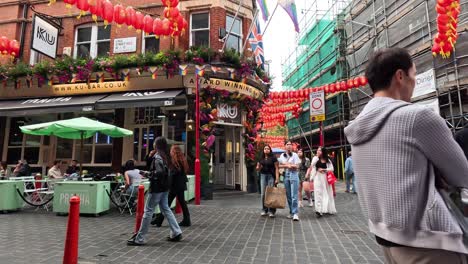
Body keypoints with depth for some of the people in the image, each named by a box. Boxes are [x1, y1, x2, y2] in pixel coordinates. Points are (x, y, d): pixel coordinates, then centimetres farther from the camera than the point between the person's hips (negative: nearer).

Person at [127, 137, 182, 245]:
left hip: (156, 188, -9)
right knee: (166, 209, 16)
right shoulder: (165, 156, 9)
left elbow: (160, 172, -27)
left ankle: (140, 238, 9)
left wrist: (148, 174, -13)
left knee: (148, 211, 0)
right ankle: (176, 233, 18)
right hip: (164, 188, 9)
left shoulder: (157, 156, -16)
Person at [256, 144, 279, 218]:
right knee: (263, 193, 3)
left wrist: (277, 178, -14)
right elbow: (258, 169, 19)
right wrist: (258, 168, -5)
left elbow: (277, 168, -6)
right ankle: (264, 210, 15)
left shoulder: (273, 158, -1)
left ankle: (271, 211, 4)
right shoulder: (261, 159, 12)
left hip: (271, 176, -4)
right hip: (263, 176, 4)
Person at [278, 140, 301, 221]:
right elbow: (280, 165, 9)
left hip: (294, 175, -4)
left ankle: (295, 213, -9)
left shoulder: (295, 155, 2)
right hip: (286, 175, 4)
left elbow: (297, 166, -6)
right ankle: (291, 212, 14)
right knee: (288, 195, 5)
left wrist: (286, 164, -6)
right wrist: (288, 165, -6)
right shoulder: (282, 155, 13)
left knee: (294, 195, -10)